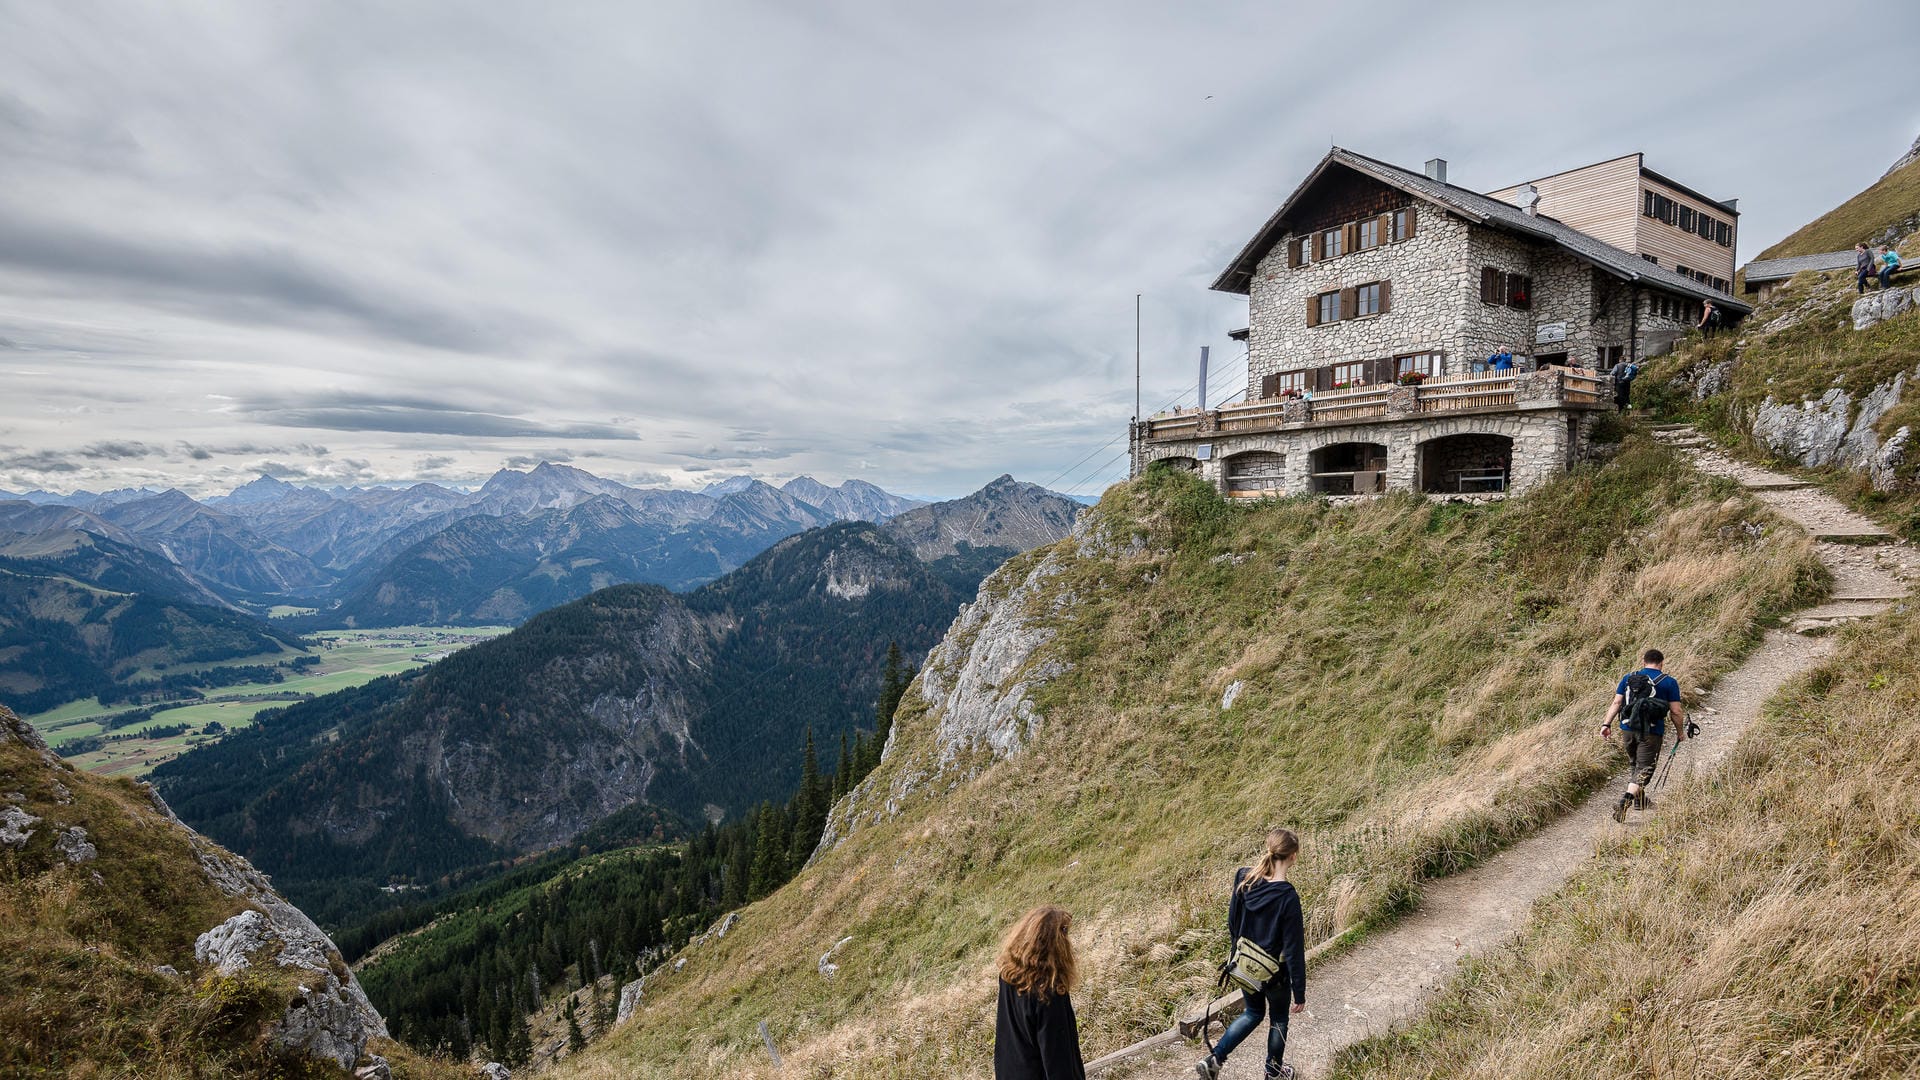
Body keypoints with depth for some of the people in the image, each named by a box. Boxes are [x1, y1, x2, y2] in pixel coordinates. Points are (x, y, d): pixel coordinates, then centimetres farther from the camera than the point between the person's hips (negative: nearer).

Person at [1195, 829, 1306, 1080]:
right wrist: (1300, 993, -9)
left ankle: (1214, 1059, 17)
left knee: (1253, 1012, 27)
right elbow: (1294, 950, -21)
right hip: (1274, 972, -5)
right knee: (1278, 1020, 24)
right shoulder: (1287, 897, -29)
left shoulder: (1243, 878, -13)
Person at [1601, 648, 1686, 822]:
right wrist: (1680, 732, 12)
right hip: (1651, 732, -3)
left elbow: (1616, 703, 3)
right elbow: (1676, 712, -1)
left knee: (1633, 764, 23)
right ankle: (1626, 799, -20)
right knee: (1644, 769, -2)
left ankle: (1639, 798, 35)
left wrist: (1607, 724, 3)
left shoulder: (1628, 678, 8)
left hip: (1628, 728, 3)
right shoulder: (1669, 682, 0)